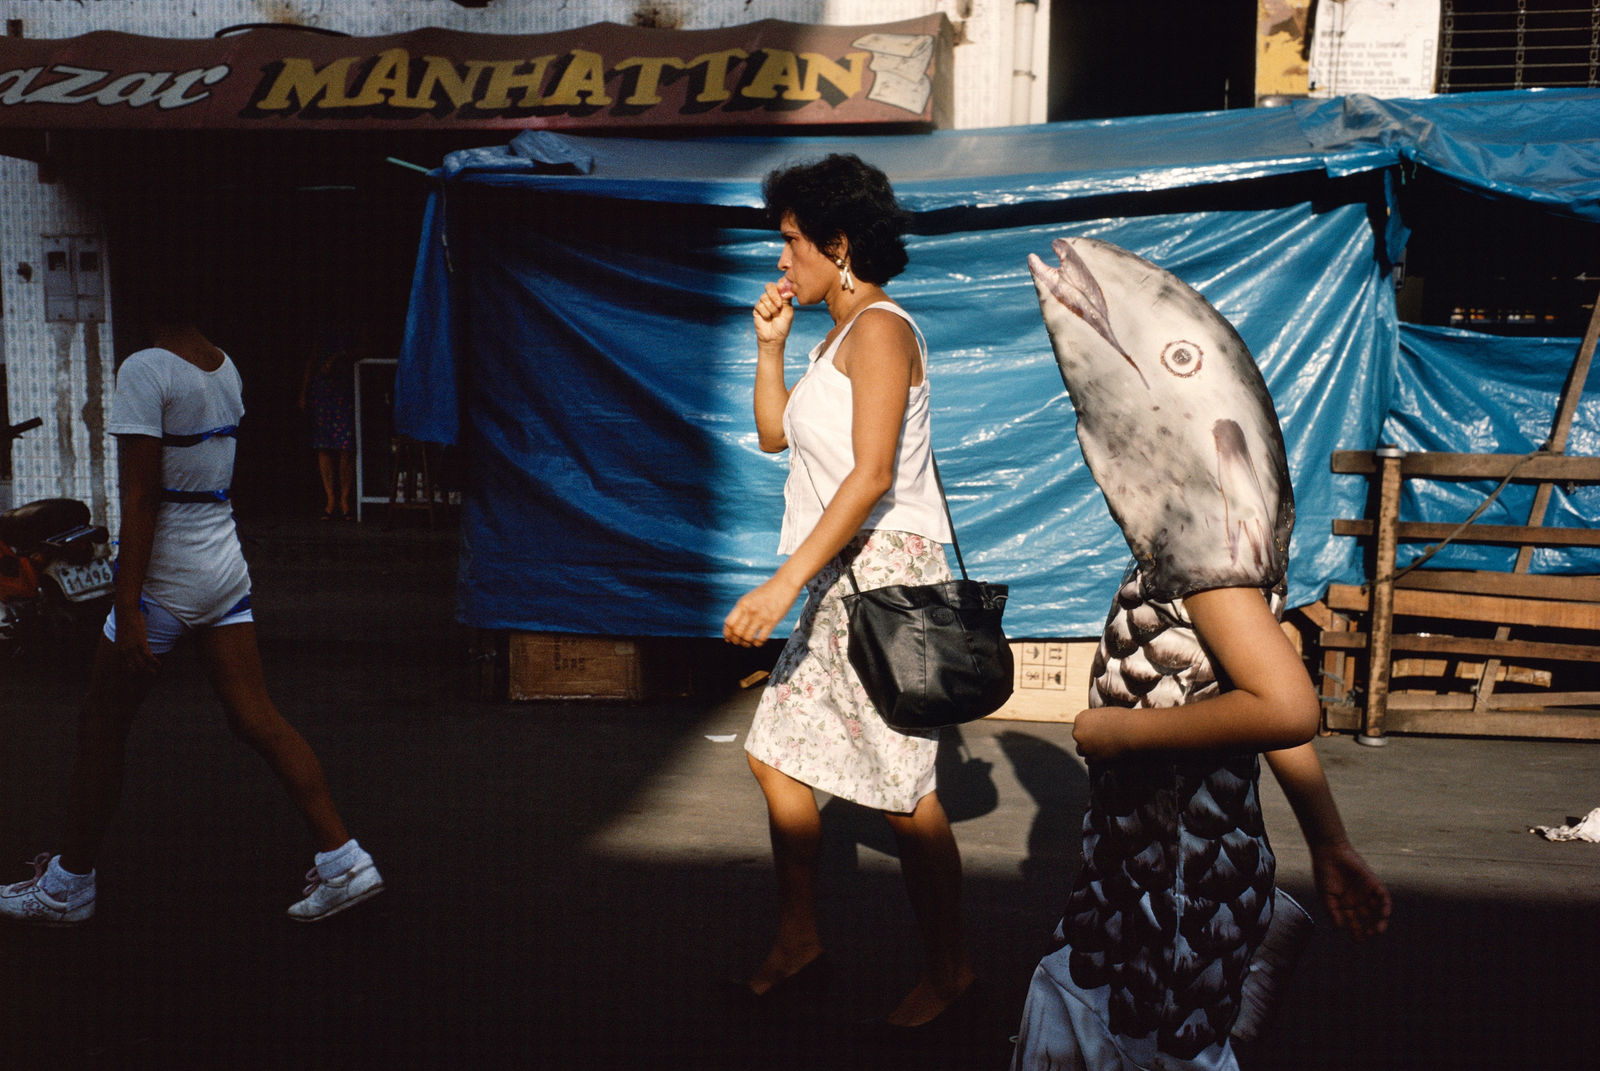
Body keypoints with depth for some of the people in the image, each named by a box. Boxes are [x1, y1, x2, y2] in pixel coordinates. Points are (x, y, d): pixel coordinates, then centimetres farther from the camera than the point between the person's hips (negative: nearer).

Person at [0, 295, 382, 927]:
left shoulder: (145, 371, -16)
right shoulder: (225, 367, 7)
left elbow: (140, 500, -19)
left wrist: (125, 609, -19)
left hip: (165, 579, -7)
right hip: (225, 563, 7)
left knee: (101, 727, 9)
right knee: (256, 719, 6)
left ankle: (68, 884, 23)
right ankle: (343, 859, 1)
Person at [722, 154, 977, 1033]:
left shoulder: (880, 329, -12)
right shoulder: (838, 337, 18)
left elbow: (872, 475, -21)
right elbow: (773, 434, 23)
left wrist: (785, 583, -25)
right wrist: (769, 343, 11)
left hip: (883, 572, -10)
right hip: (837, 581, 10)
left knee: (901, 787, -5)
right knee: (777, 754, 11)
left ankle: (950, 973, 9)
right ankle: (798, 944, 23)